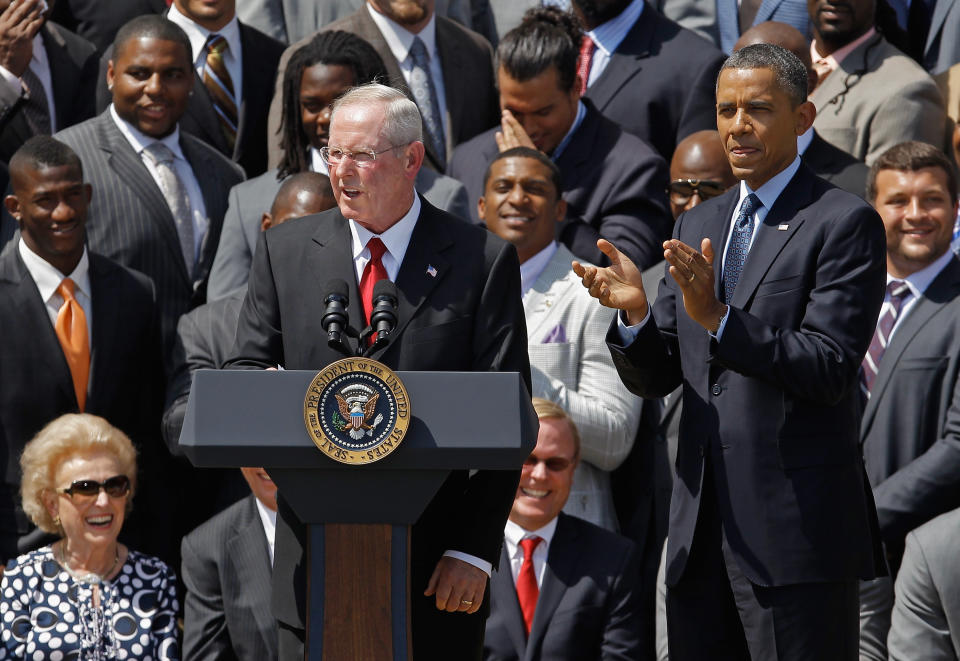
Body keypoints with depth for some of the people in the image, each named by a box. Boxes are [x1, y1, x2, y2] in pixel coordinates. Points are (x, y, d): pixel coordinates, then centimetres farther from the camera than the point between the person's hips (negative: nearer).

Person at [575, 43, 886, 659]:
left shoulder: (844, 223, -5)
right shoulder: (698, 226, 17)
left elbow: (830, 371, -15)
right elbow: (655, 378, 15)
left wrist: (719, 320, -24)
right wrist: (635, 311, -6)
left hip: (797, 532, -7)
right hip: (702, 531, 7)